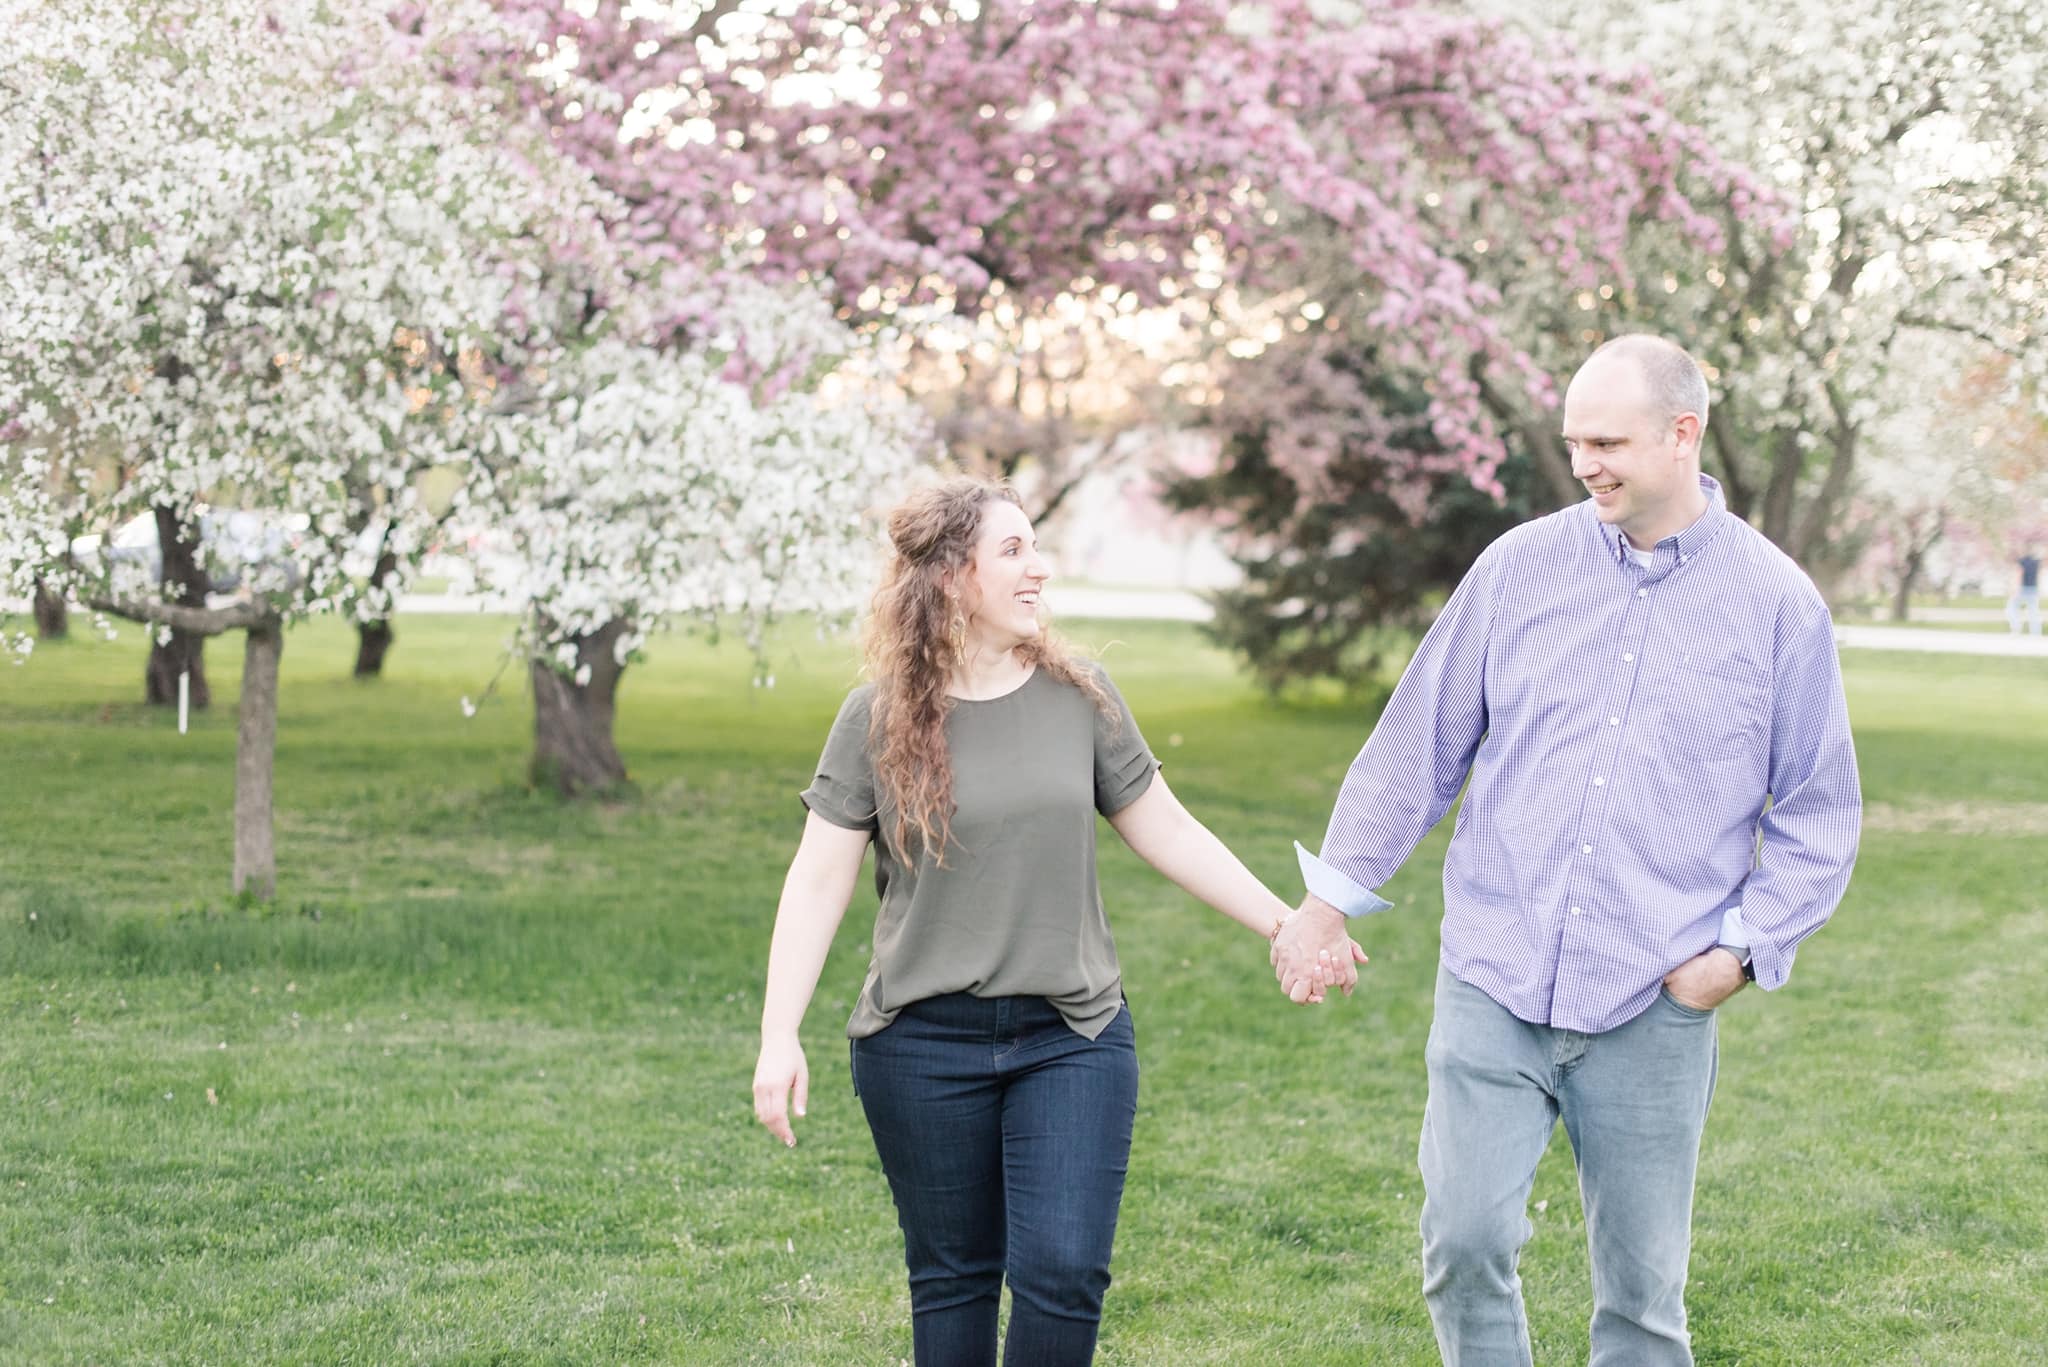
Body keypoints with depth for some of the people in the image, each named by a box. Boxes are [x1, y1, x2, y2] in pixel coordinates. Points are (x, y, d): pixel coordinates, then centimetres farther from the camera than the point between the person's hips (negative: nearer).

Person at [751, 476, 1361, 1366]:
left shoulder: (1079, 695, 2)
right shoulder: (880, 718, -4)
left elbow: (1164, 831, 9)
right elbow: (819, 880, -4)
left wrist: (1284, 924, 7)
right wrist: (779, 1041, -11)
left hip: (1073, 1036, 1)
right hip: (925, 1043, -1)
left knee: (1063, 1273, -9)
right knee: (953, 1277, 10)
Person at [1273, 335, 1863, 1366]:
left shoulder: (1778, 604, 1)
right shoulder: (1520, 567, 3)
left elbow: (1817, 812, 7)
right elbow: (1417, 748, 9)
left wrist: (1747, 945, -5)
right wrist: (1328, 900, 8)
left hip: (1653, 1010, 0)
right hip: (1494, 983, 1)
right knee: (1465, 1243, -8)